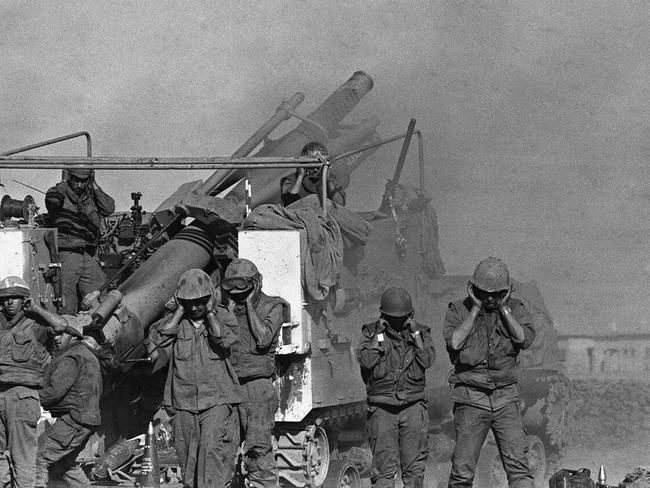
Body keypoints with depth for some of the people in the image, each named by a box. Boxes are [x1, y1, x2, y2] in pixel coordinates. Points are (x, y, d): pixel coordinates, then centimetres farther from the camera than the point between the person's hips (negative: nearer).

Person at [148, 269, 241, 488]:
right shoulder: (175, 322, 7)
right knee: (188, 461, 5)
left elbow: (223, 339, -16)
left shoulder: (223, 317, 4)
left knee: (213, 450, -20)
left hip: (217, 402, -3)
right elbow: (157, 350, -11)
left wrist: (209, 311, -7)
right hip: (183, 404, 3)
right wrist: (180, 312, -6)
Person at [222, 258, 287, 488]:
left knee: (257, 448, -11)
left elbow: (263, 340, -12)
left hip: (258, 383, -5)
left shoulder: (272, 307, 3)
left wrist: (250, 305, -8)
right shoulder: (228, 308, 15)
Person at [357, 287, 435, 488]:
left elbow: (427, 360, -7)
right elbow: (366, 360, -9)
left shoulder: (420, 332, 8)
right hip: (382, 409, -1)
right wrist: (379, 334, -10)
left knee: (414, 467, 1)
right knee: (384, 467, -5)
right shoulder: (371, 332, 5)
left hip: (413, 405, 1)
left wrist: (415, 332, -8)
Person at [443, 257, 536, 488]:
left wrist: (504, 308, -8)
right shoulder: (459, 310, 3)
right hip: (471, 398, -1)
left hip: (506, 397, 1)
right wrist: (475, 309, -9)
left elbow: (525, 339, -9)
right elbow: (454, 341, -13)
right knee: (463, 469, -3)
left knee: (517, 463, -12)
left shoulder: (515, 309, 7)